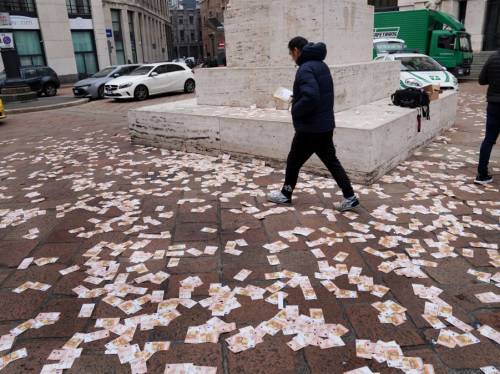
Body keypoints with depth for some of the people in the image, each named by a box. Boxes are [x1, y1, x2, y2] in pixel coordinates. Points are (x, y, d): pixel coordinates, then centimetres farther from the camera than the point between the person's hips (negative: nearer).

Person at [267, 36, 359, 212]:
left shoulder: (306, 69, -19)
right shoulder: (322, 65, 12)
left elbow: (310, 97, -32)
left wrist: (295, 110, -15)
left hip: (310, 127, -9)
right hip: (325, 125, 9)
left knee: (294, 161, 9)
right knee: (331, 161, 12)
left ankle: (285, 195, 26)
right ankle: (350, 197, 12)